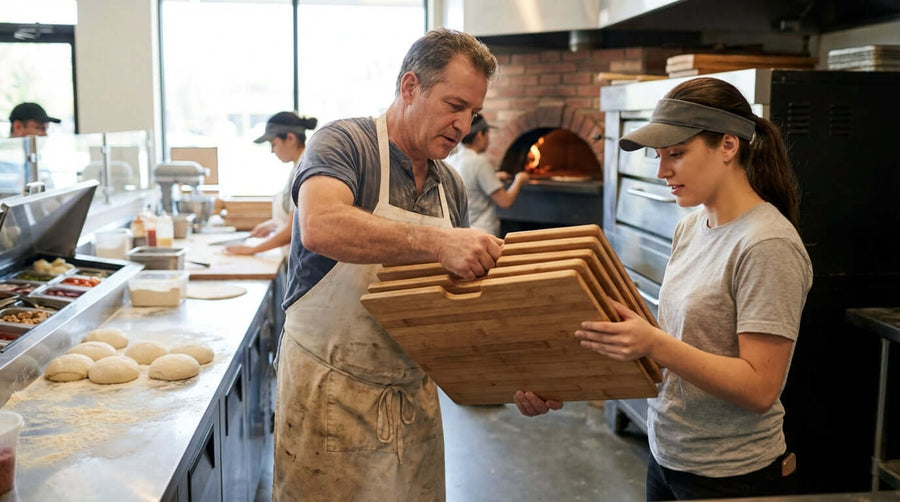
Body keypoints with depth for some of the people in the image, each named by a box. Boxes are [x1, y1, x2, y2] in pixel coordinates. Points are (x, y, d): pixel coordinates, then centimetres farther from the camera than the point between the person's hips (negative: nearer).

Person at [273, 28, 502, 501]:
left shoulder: (452, 188, 8)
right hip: (331, 393, -6)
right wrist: (435, 243, -39)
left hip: (413, 394, 6)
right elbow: (320, 227, -32)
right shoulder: (345, 142, -11)